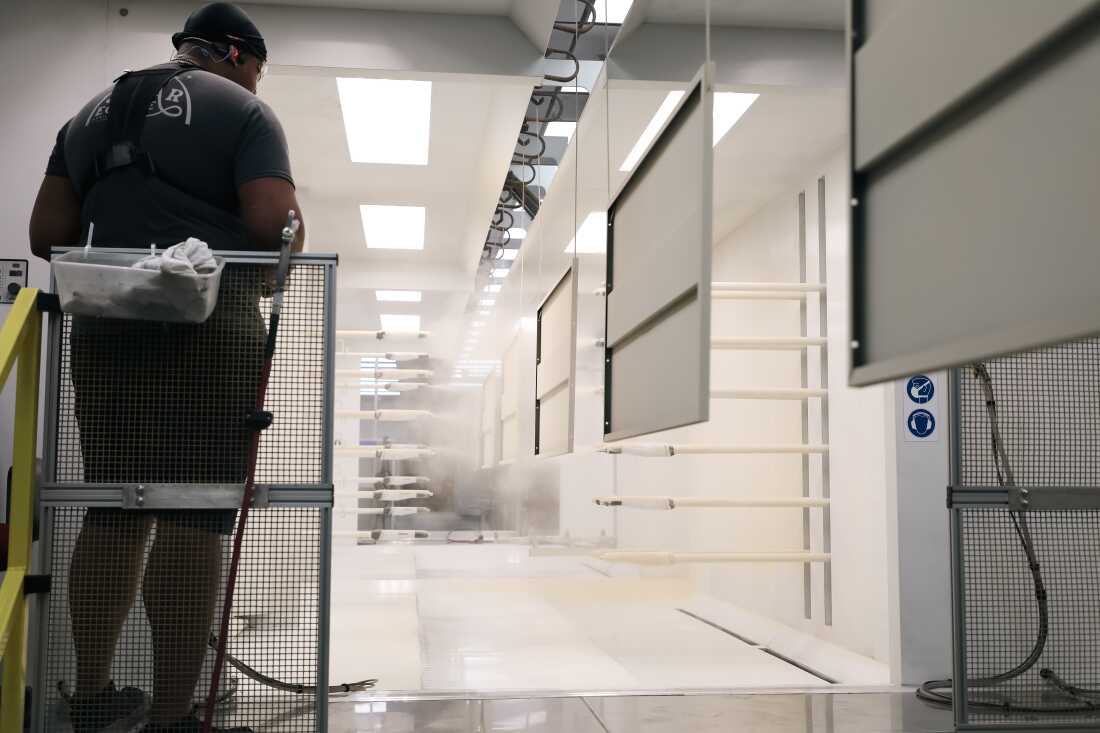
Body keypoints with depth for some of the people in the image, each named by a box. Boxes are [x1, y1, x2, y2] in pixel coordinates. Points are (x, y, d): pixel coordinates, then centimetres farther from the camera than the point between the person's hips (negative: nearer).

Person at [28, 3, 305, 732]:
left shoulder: (93, 113, 20)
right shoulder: (243, 110, 2)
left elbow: (48, 235, 13)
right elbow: (276, 224, -11)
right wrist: (268, 268, 9)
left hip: (105, 330, 6)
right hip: (210, 331, -6)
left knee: (114, 511, 11)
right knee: (195, 518, -6)